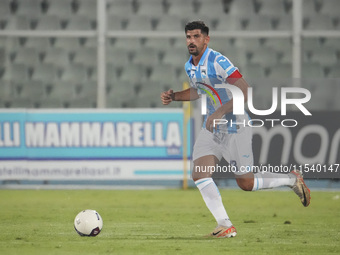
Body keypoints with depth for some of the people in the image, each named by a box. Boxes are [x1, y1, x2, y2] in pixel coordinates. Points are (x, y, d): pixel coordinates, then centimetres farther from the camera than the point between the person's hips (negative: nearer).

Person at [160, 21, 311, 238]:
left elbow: (244, 91, -26)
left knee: (246, 183, 0)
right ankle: (225, 226, -7)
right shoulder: (189, 66, 6)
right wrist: (173, 96, 10)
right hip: (212, 128, 8)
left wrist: (219, 112, -31)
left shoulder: (218, 62, -21)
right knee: (199, 174, -11)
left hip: (235, 128, -7)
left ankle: (292, 180, 24)